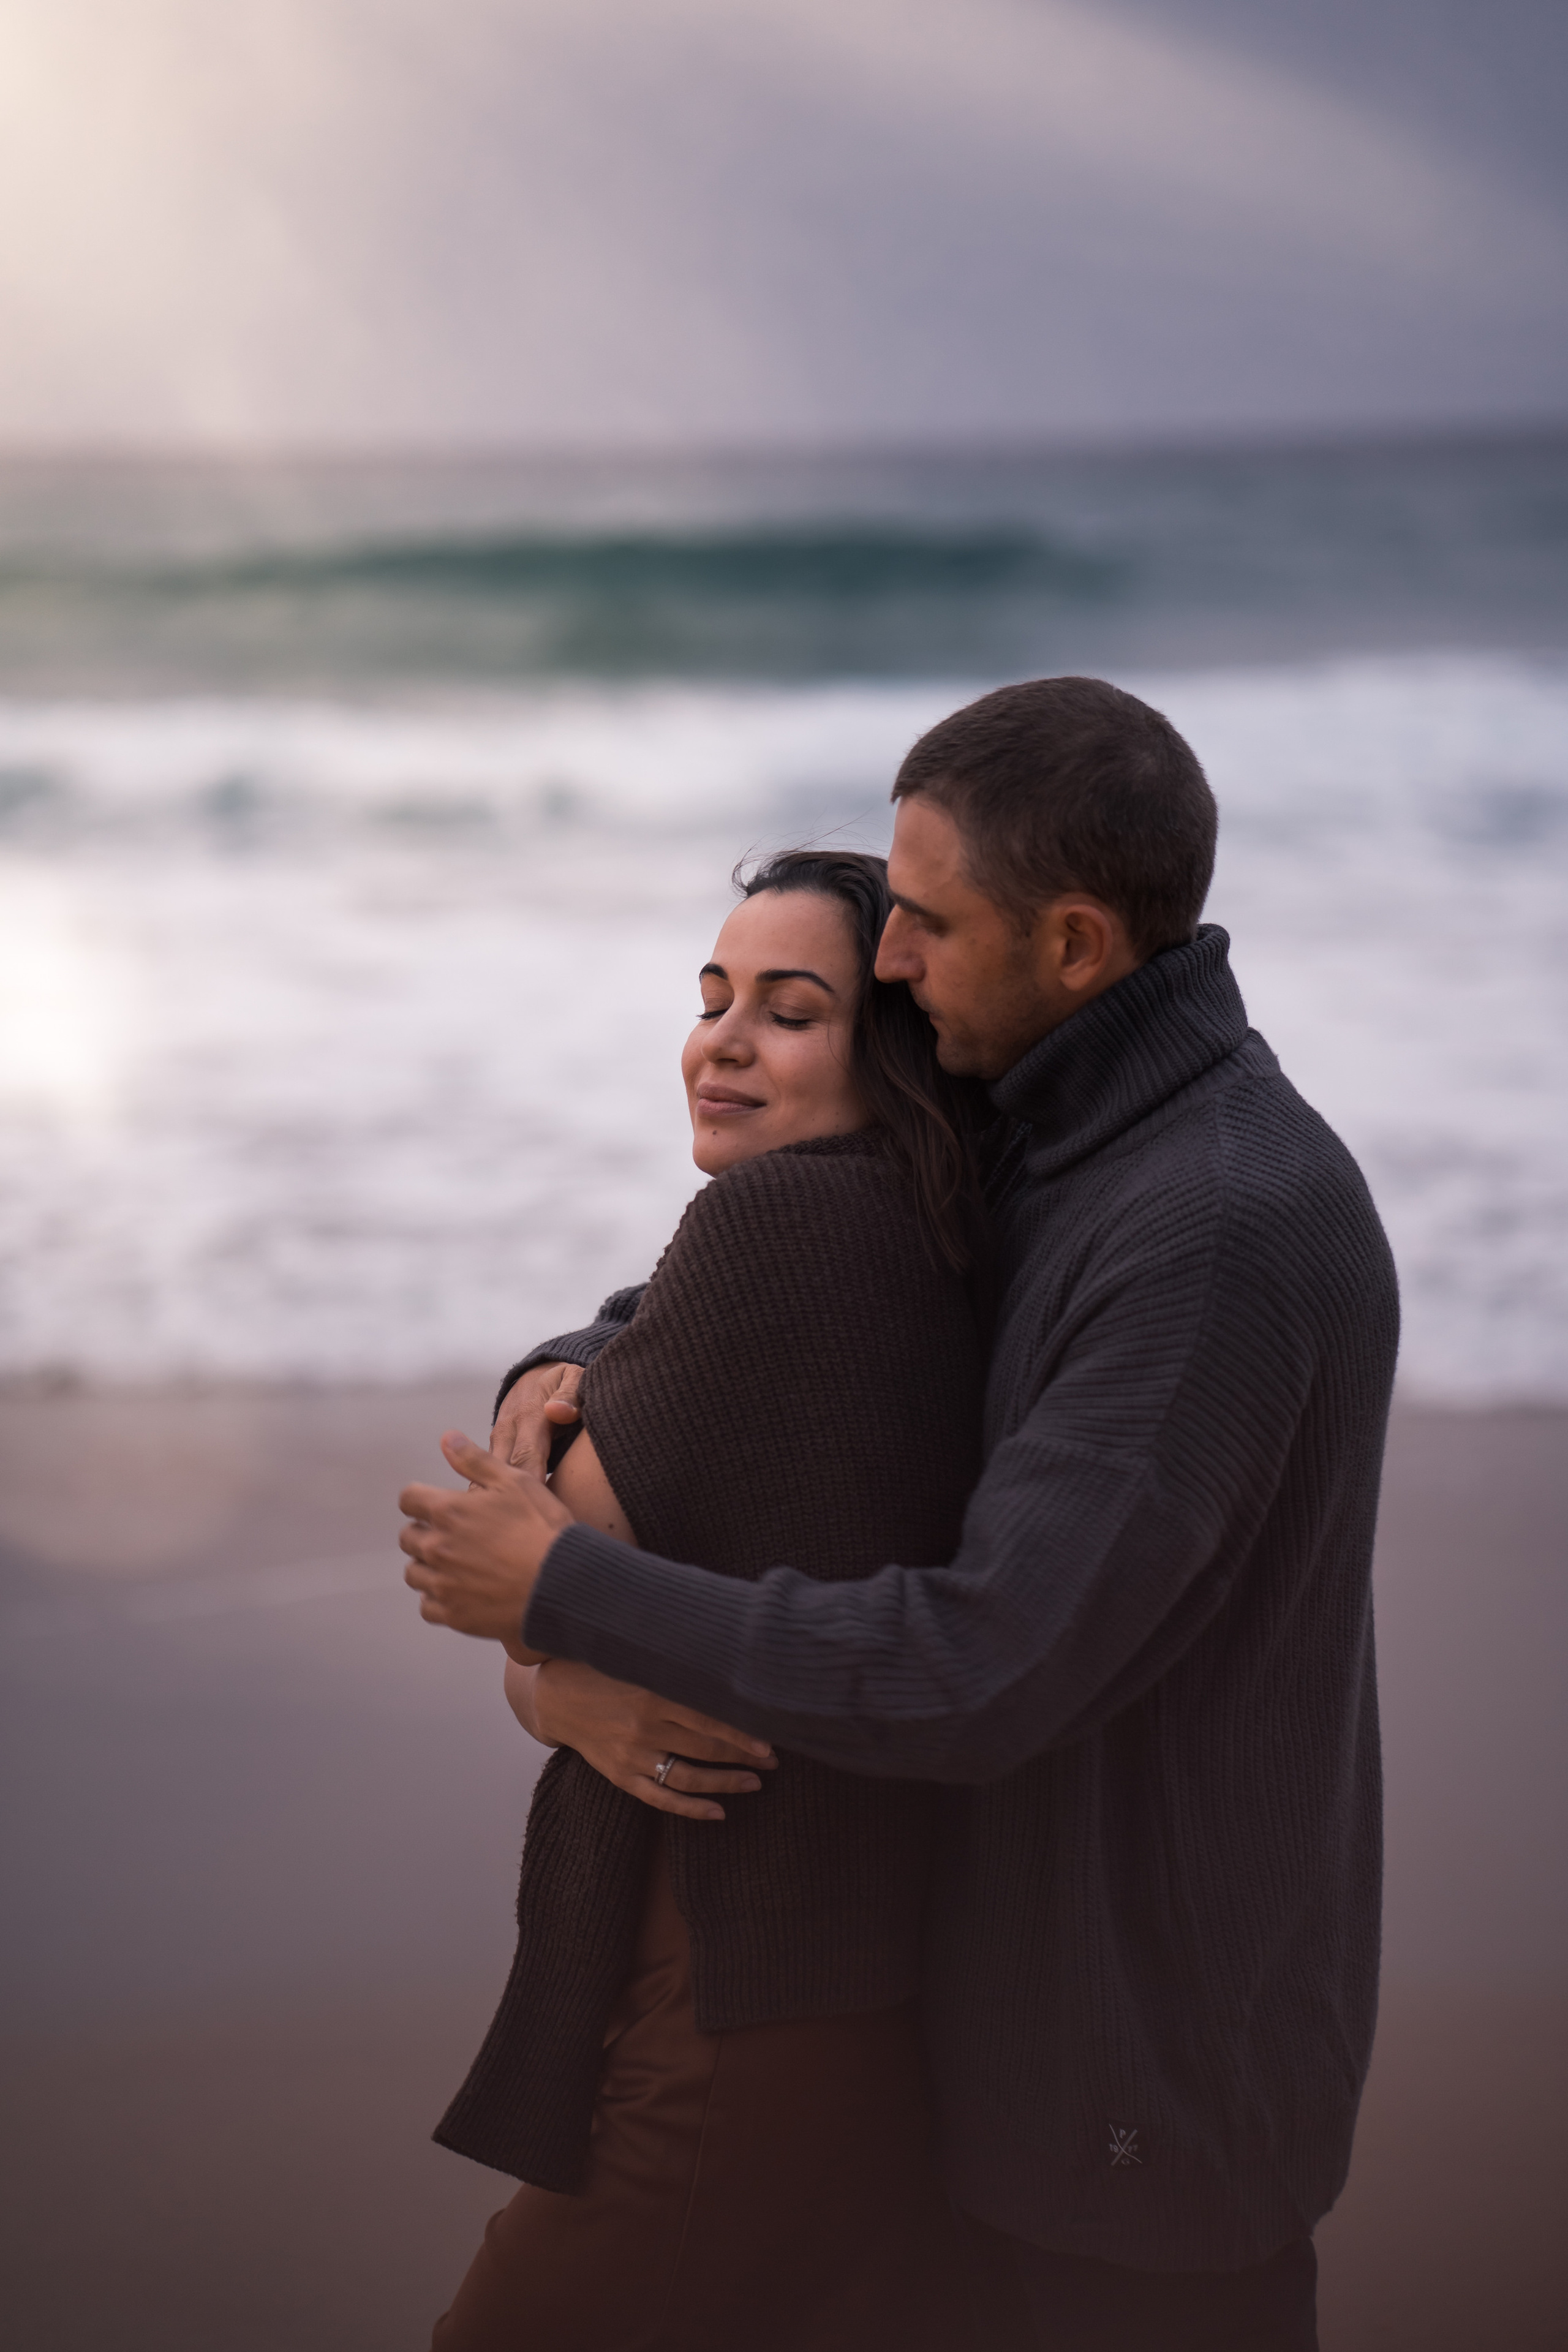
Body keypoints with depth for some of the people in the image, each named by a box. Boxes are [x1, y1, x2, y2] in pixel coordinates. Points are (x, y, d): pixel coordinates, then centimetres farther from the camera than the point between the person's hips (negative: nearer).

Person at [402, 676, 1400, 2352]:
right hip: (1065, 1966, 9)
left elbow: (972, 1679, -34)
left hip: (1159, 2053, -9)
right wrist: (576, 1373, -7)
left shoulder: (1222, 1241, -29)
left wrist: (564, 1591, -24)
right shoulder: (1072, 1146, 4)